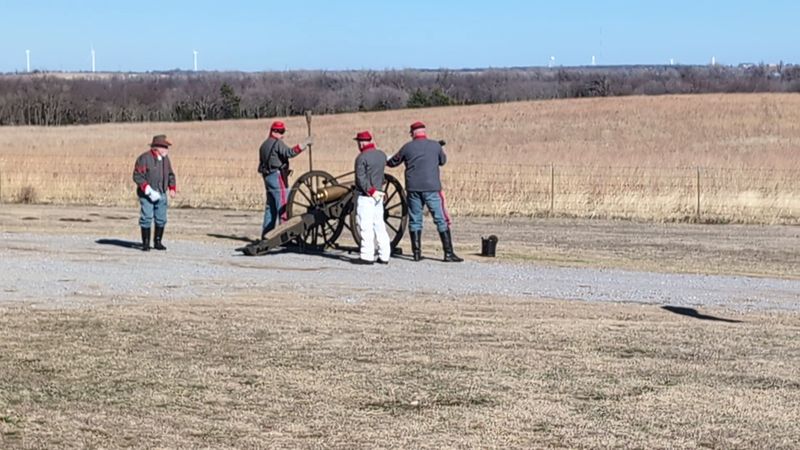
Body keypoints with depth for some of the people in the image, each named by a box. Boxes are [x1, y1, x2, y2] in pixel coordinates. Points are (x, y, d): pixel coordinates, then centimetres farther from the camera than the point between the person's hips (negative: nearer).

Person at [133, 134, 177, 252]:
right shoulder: (144, 158, -11)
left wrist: (172, 188, 3)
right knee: (146, 218, -7)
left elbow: (170, 175, 20)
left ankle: (157, 242, 16)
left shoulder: (165, 159, 10)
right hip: (146, 195, -6)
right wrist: (148, 190, -21)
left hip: (161, 194, 6)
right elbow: (137, 176, -15)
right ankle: (145, 244, 2)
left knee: (161, 219, 3)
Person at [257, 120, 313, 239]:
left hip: (267, 176, 9)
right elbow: (289, 152, -27)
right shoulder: (277, 143, -10)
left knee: (270, 207, 12)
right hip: (277, 176, -9)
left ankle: (266, 234, 11)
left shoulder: (264, 145, 19)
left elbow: (262, 163, 21)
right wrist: (304, 144, -29)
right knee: (283, 206, -10)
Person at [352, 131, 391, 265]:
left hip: (366, 195, -7)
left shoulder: (362, 157, -13)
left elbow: (361, 178, -17)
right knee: (379, 225, 10)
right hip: (379, 195, 7)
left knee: (366, 226, -5)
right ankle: (384, 256, 10)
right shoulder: (381, 155, 9)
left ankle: (367, 256, -6)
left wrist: (371, 191, -14)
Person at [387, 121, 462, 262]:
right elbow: (443, 161, 18)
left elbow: (392, 162, 16)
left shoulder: (407, 147, 2)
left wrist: (387, 162, 38)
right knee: (442, 220, 1)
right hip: (432, 188, -1)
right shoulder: (435, 145, 0)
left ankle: (417, 253, 10)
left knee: (415, 221, 11)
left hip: (413, 188, 1)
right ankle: (449, 253, -4)